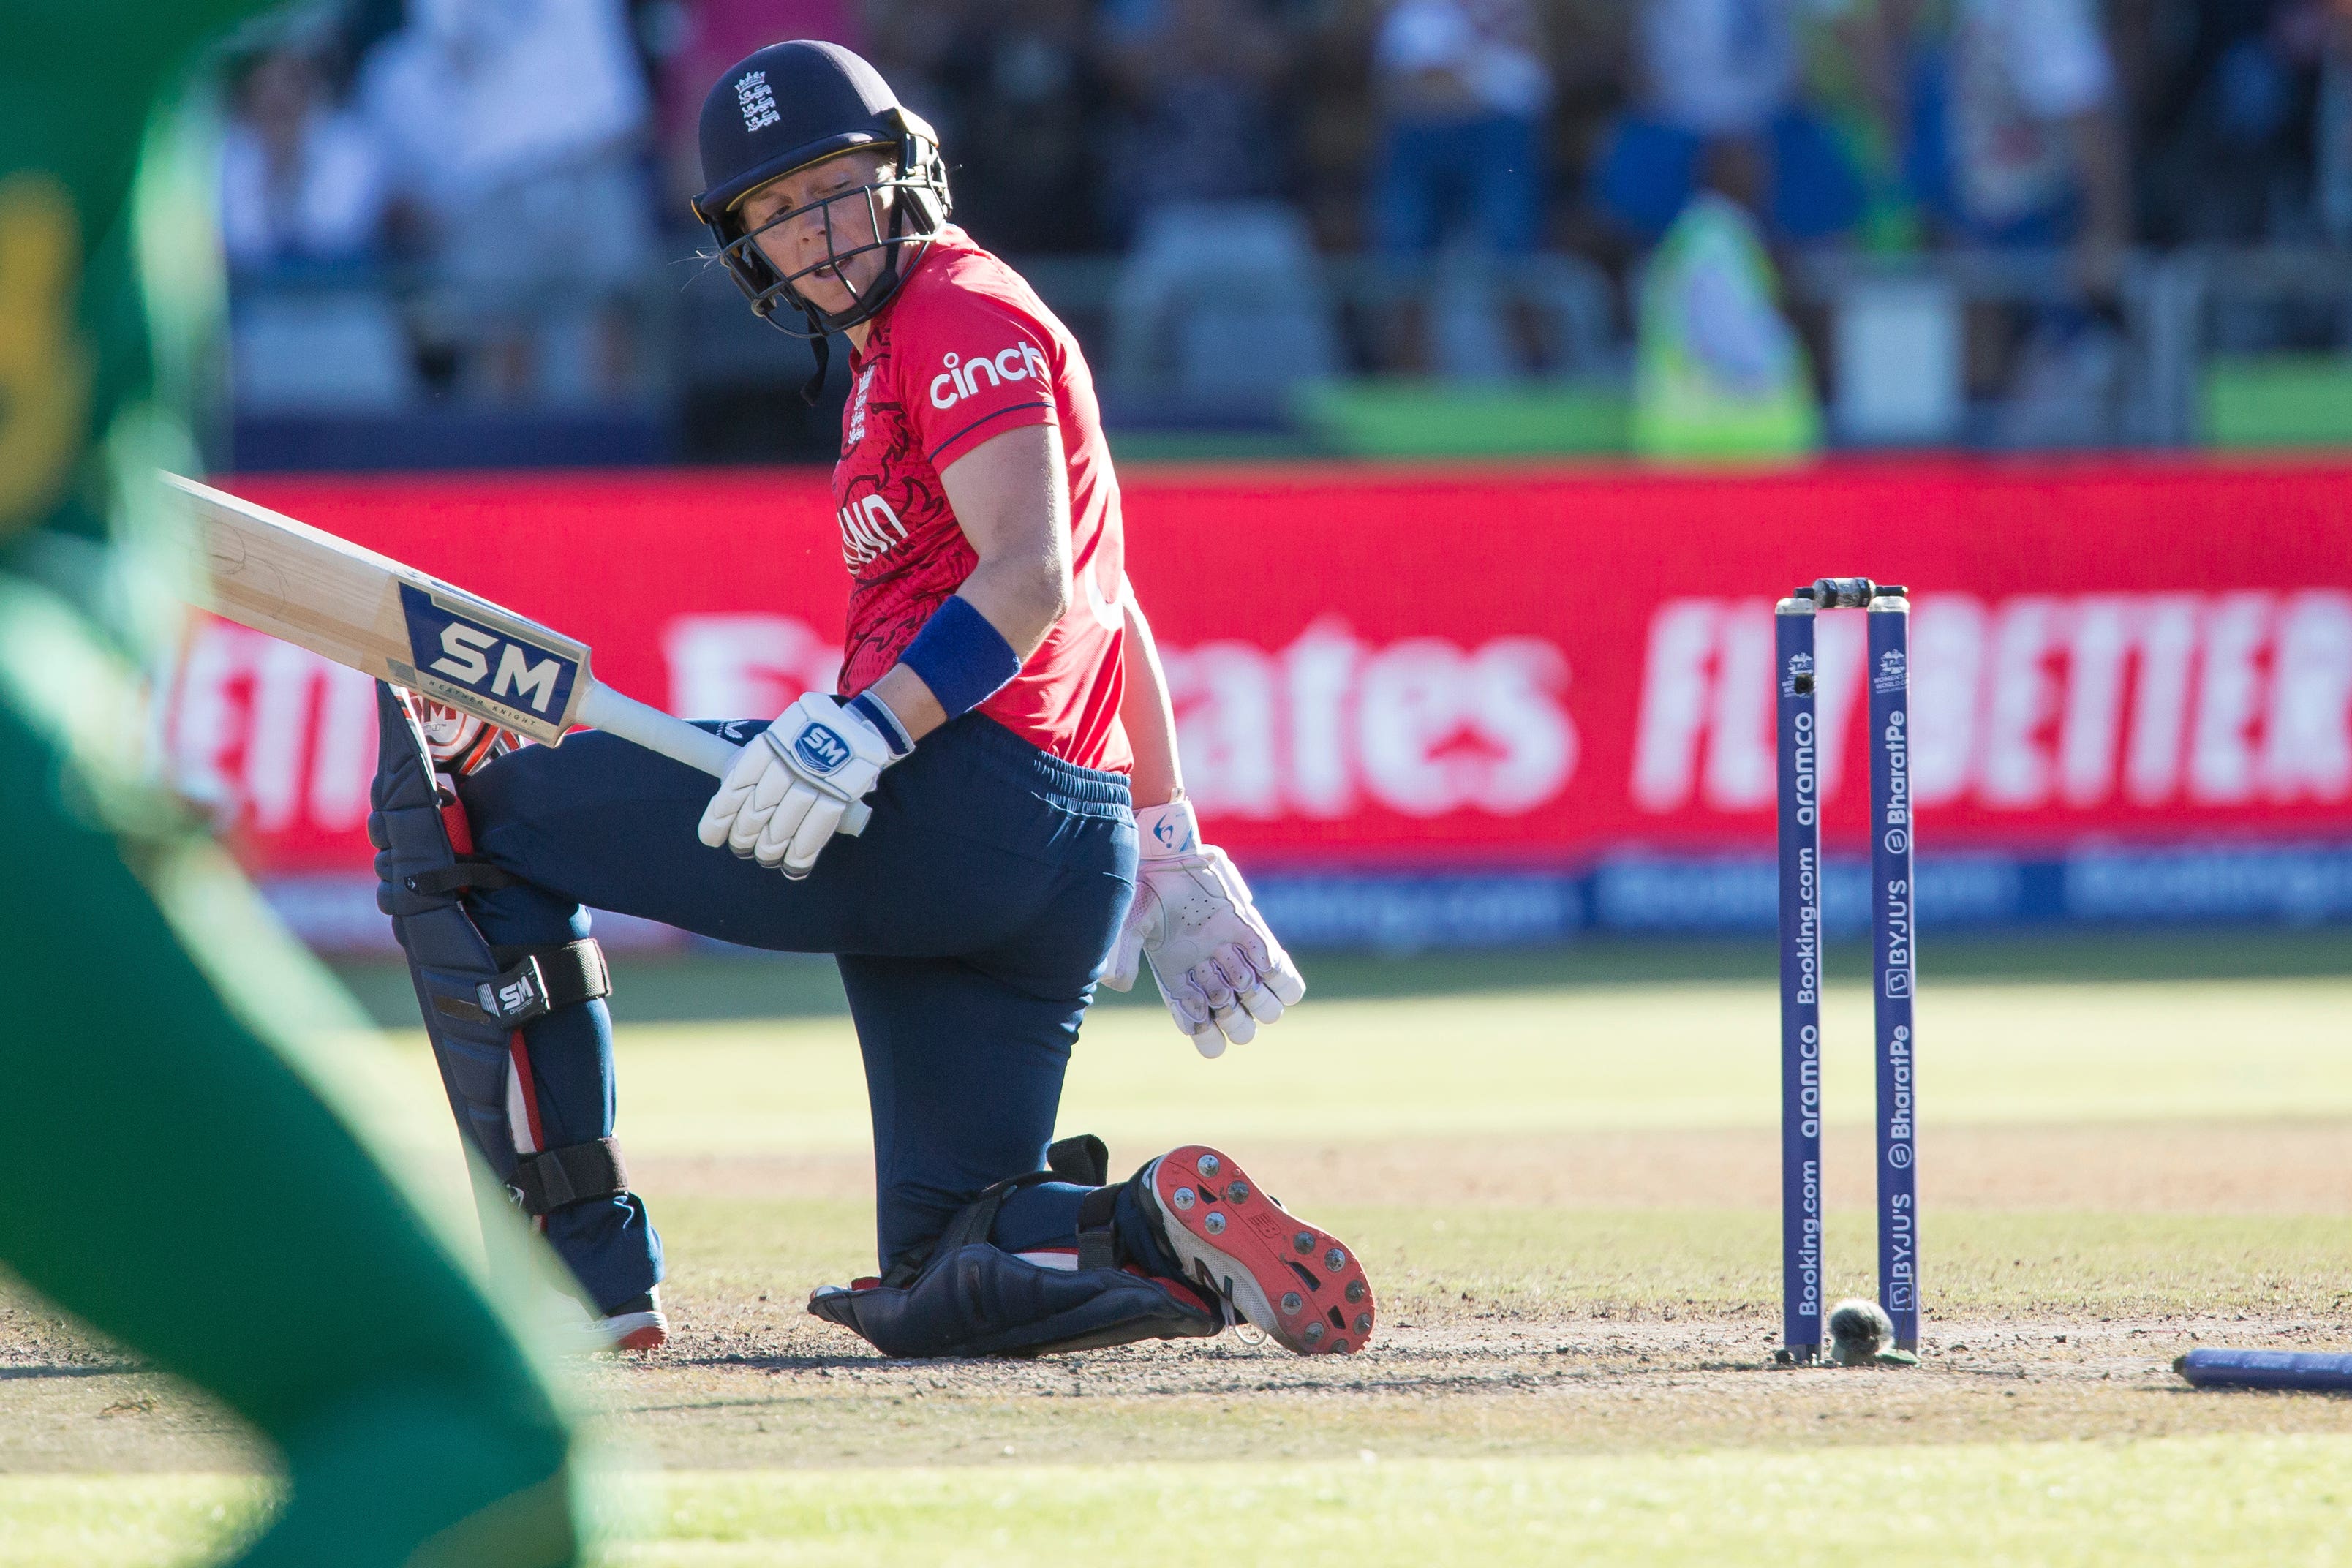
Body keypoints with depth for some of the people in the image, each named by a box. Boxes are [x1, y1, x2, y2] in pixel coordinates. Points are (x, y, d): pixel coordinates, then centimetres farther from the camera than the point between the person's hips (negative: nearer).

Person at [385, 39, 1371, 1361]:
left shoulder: (962, 315, -3)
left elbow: (1032, 582, -17)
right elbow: (1111, 610, 32)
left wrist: (868, 730, -29)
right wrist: (1165, 839, 34)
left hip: (949, 798, -10)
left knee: (470, 813, -3)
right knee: (947, 1290, 9)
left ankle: (585, 1265, -11)